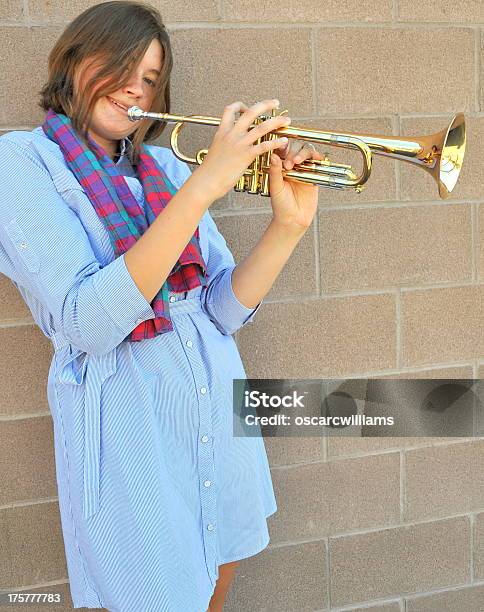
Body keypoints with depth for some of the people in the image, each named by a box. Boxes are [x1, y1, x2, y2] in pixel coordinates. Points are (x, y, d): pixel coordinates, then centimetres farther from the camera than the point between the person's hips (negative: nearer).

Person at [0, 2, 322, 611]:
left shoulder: (163, 165, 7)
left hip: (218, 401, 6)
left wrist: (288, 224, -14)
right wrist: (202, 186, -27)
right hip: (126, 420, -5)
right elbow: (87, 324, -23)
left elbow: (224, 309, 2)